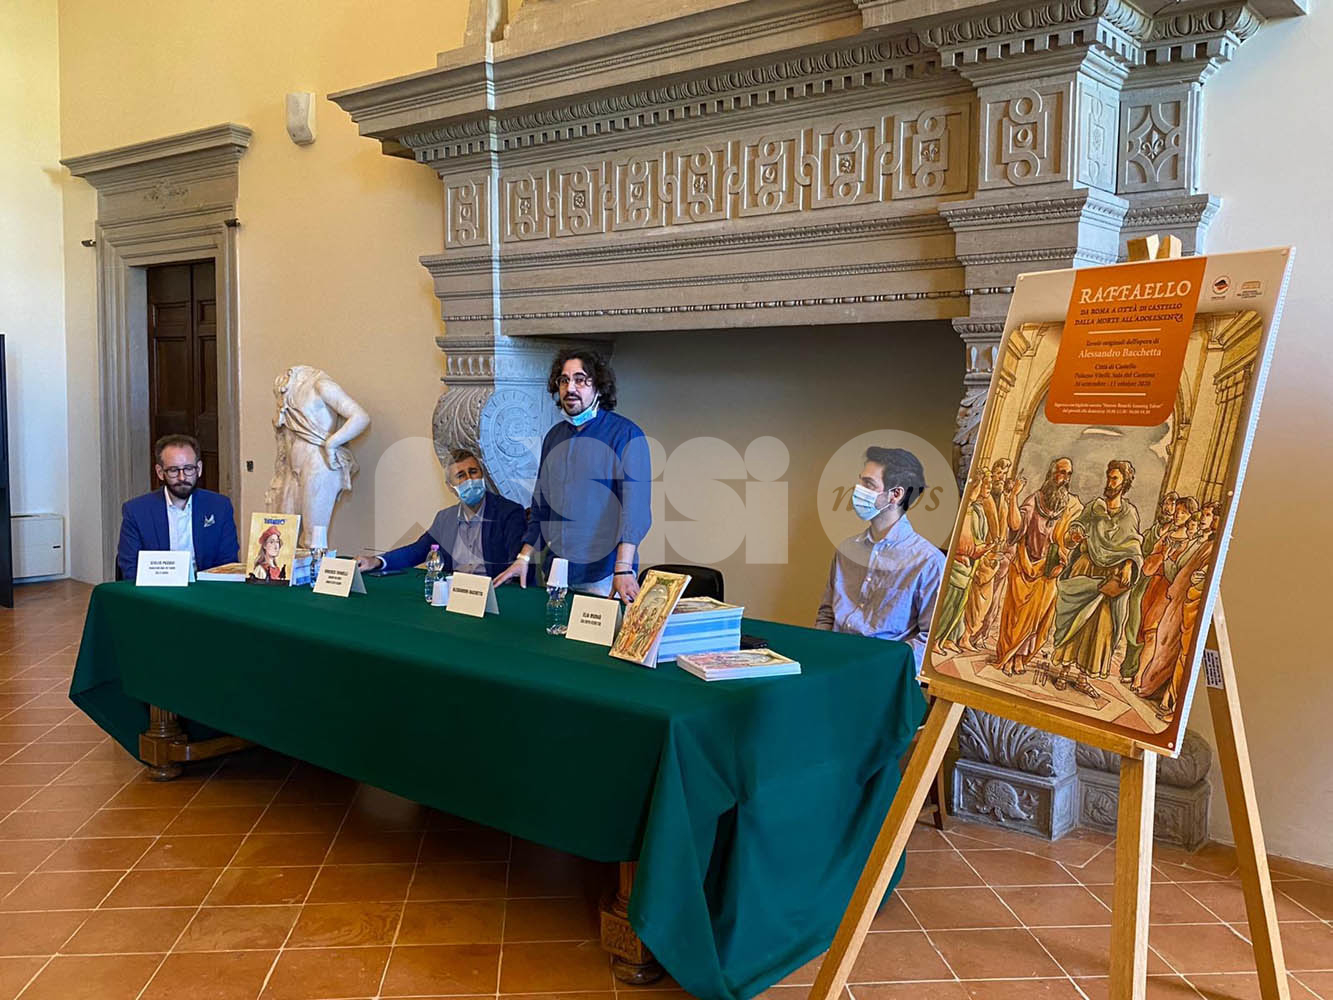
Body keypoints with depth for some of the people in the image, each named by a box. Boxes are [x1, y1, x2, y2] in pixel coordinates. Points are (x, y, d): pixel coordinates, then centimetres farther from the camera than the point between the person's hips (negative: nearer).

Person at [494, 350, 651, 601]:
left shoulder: (626, 434, -7)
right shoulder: (554, 436, 13)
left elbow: (635, 505, -16)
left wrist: (623, 570, -24)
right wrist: (524, 558, 12)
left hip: (604, 575, -6)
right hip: (557, 574, 6)